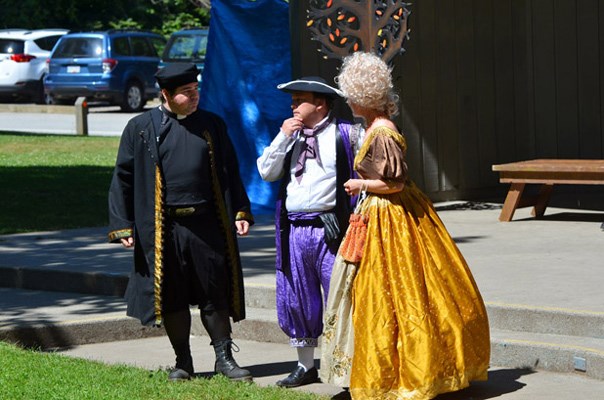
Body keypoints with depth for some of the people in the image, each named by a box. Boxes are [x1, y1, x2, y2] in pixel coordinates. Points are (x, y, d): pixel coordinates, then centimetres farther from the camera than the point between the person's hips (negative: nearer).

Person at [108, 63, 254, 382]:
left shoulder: (211, 125, 8)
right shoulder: (141, 128, 0)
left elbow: (229, 172, 13)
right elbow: (123, 179, 3)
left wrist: (240, 211, 3)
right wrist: (122, 225, -3)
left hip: (207, 225, 1)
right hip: (164, 230, -1)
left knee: (214, 295, 5)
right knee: (171, 297, 5)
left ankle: (224, 357, 14)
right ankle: (183, 362, 17)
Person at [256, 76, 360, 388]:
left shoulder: (344, 134, -1)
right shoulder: (290, 137, 15)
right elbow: (267, 172, 7)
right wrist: (283, 137, -3)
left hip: (330, 229, -6)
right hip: (295, 230, 6)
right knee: (296, 300, 11)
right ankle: (306, 366, 24)